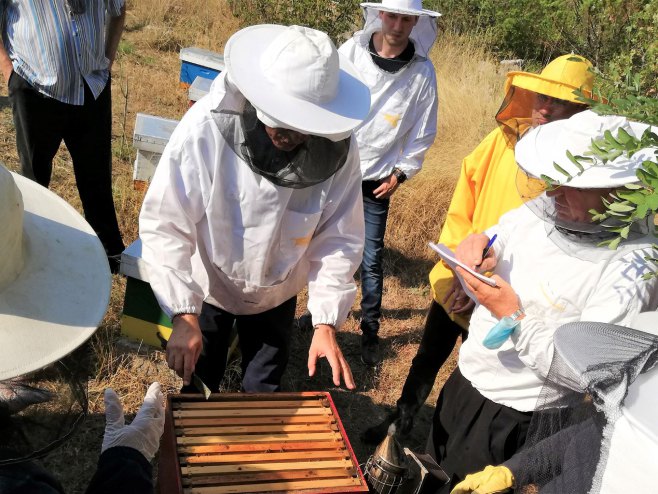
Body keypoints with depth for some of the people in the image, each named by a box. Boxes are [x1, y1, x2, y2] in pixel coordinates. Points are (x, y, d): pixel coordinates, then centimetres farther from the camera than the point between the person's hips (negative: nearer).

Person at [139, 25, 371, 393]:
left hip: (276, 294, 2)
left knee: (265, 392, 22)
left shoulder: (338, 148, -25)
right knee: (198, 384, 23)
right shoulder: (205, 128, -32)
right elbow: (165, 226, -26)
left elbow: (338, 239, -17)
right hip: (206, 286, -1)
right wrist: (183, 314, -31)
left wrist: (326, 322, -23)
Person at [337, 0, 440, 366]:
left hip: (377, 181, -1)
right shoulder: (352, 50, -5)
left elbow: (423, 131, 2)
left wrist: (401, 173, -2)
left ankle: (371, 331, 20)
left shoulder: (422, 71, -6)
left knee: (372, 260, 3)